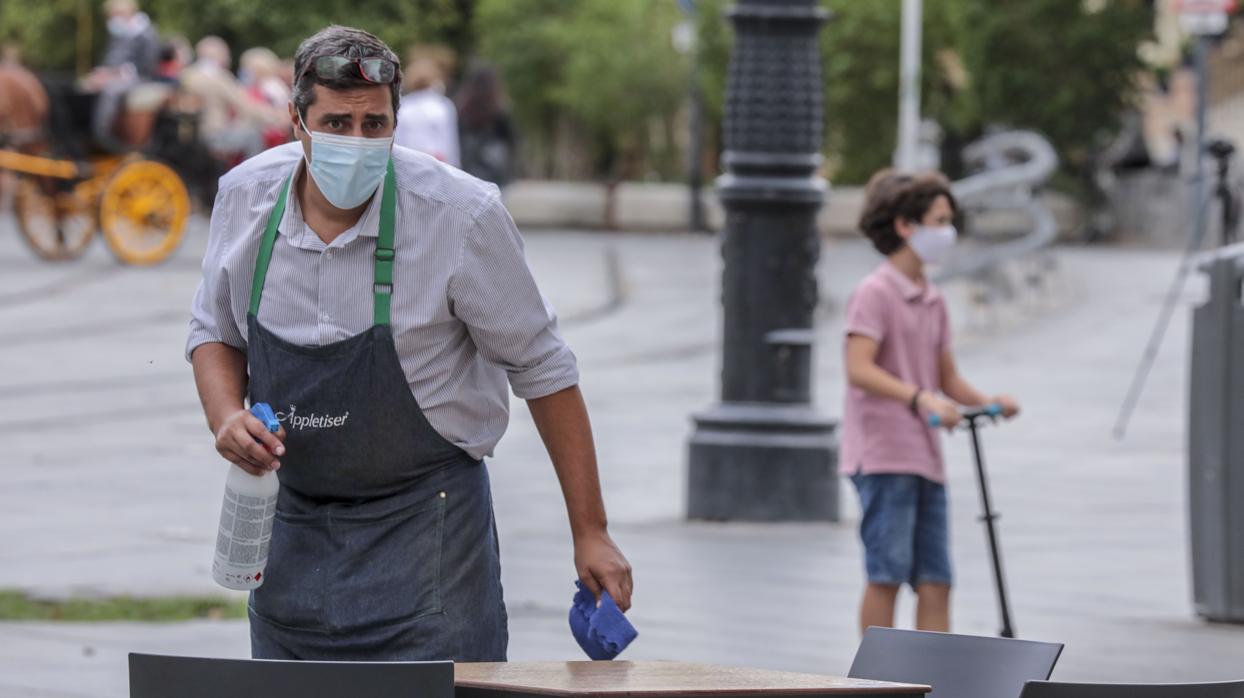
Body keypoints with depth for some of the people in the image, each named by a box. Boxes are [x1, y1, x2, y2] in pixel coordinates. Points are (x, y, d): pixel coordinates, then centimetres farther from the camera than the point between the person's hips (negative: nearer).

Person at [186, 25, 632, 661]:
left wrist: (590, 531, -7)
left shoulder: (461, 215, -17)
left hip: (424, 520, -4)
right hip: (293, 523, 5)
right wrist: (226, 416, -8)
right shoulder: (245, 196, -4)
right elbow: (215, 330, 14)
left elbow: (541, 369, -8)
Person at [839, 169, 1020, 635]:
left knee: (935, 581, 3)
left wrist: (986, 401, -1)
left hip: (925, 457, 8)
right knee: (887, 575, -8)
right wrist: (921, 397, -32)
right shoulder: (875, 293, -8)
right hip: (882, 456, -8)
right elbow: (859, 369, -20)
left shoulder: (932, 301, 17)